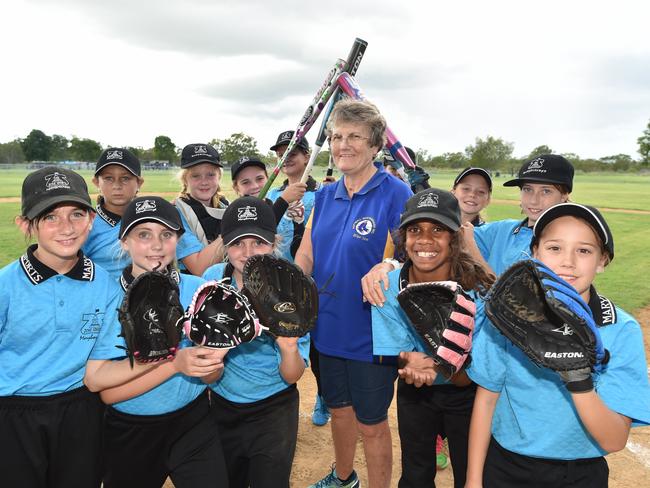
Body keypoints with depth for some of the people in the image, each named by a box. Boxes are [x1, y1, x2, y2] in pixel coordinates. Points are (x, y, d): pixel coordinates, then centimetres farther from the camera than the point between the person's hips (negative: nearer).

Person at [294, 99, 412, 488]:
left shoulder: (396, 195, -14)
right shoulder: (325, 197, 4)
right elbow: (305, 257, 5)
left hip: (371, 334, -6)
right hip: (329, 329, 6)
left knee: (371, 423, 11)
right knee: (339, 409, 25)